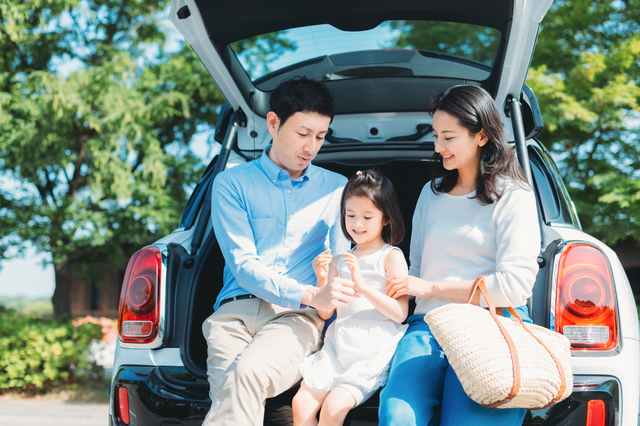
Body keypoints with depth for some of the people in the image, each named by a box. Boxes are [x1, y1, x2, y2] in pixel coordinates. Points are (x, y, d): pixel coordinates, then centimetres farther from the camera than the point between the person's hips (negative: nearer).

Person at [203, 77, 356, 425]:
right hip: (236, 309, 0)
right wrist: (310, 296, -16)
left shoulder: (337, 189, 20)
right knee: (231, 396, -31)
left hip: (298, 317, 0)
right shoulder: (232, 184, 12)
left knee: (247, 372, -34)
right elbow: (243, 264, 0)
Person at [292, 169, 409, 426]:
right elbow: (325, 313, 16)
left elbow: (400, 313, -8)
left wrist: (362, 285, -17)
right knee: (301, 402, -13)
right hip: (338, 346, 5)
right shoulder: (340, 260, 17)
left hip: (374, 349, -5)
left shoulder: (391, 257, 1)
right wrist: (322, 280, -2)